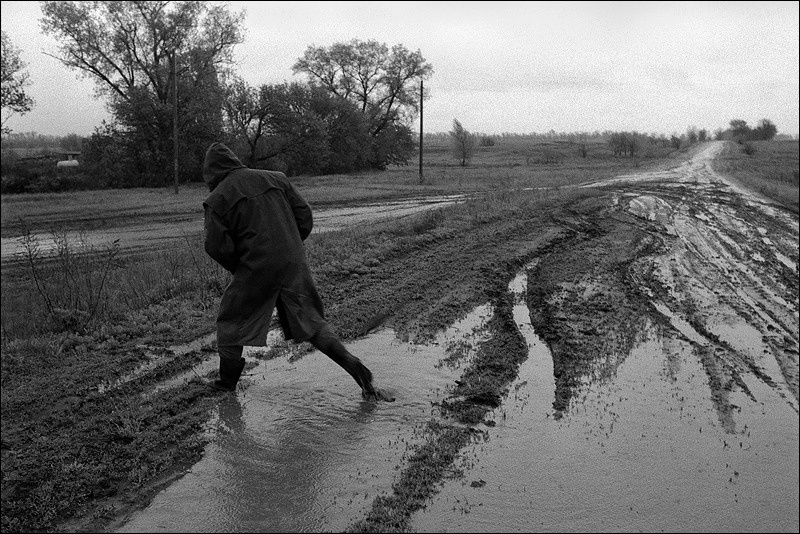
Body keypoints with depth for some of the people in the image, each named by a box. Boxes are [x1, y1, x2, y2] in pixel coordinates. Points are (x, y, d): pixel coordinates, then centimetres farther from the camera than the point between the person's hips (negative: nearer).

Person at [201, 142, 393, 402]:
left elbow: (216, 246, -6)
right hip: (294, 263, 4)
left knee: (230, 324, 19)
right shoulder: (275, 178, 11)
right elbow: (304, 215, 9)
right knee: (313, 322, 11)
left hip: (256, 271, -4)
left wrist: (238, 267, 12)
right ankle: (362, 376, 3)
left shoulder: (217, 200, -1)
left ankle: (227, 382, 30)